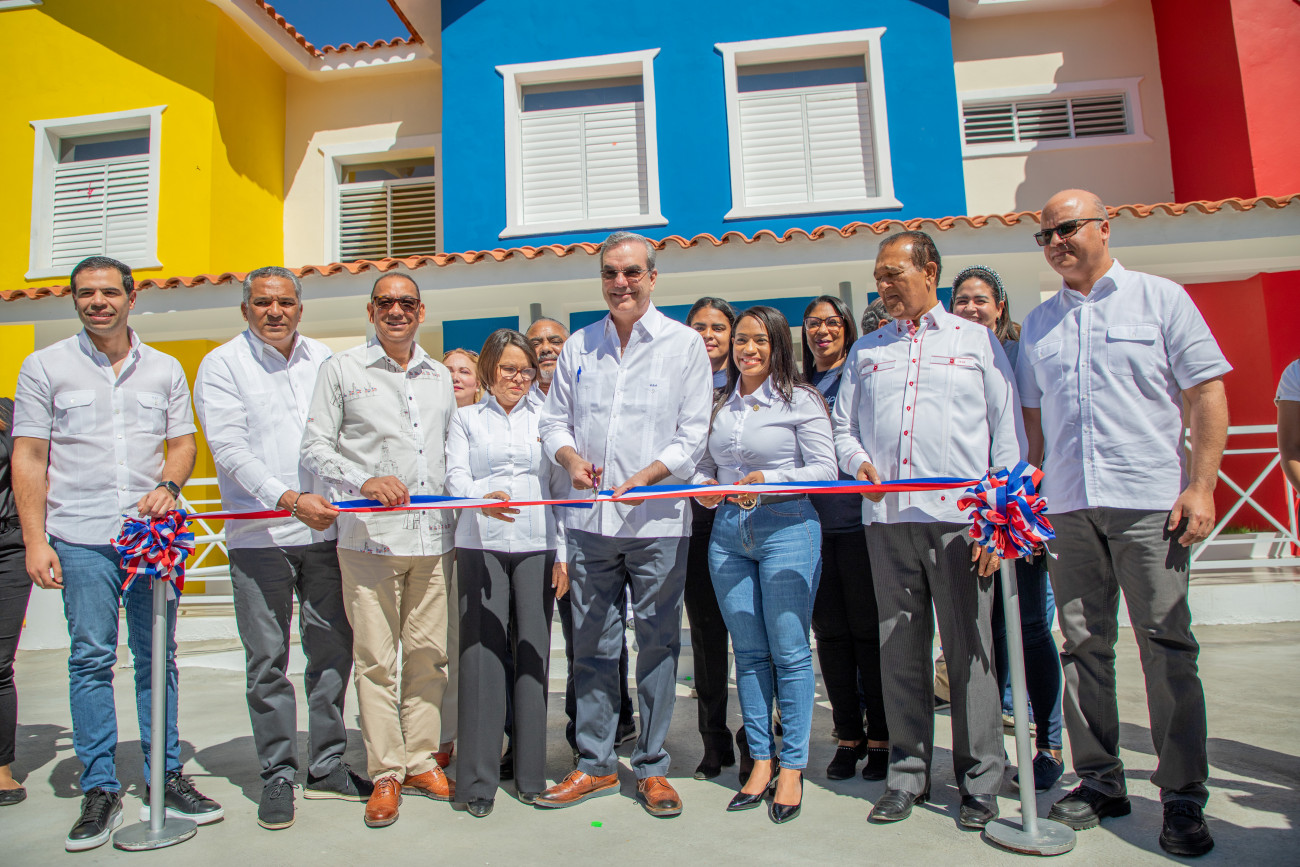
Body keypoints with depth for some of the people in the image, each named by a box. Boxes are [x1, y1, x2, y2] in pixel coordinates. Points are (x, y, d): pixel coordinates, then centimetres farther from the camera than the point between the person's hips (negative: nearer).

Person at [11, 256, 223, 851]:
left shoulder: (165, 369, 12)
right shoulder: (45, 366, 6)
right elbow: (29, 457, 2)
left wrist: (169, 486, -9)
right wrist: (35, 541, -5)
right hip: (81, 538, -1)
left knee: (157, 656, 6)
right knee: (90, 658, 0)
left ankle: (165, 779, 15)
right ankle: (100, 791, 11)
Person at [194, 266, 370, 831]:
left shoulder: (324, 360, 12)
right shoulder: (221, 366, 1)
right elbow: (230, 449, -9)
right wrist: (288, 499, -20)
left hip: (325, 529, 3)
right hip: (258, 535, -3)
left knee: (333, 648, 8)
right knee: (268, 659, 3)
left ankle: (327, 767, 22)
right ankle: (277, 776, 18)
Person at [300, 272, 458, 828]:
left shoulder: (440, 377, 18)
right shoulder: (341, 370, 7)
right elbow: (315, 447, 2)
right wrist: (365, 481, -14)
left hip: (433, 536, 3)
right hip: (368, 536, -3)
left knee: (429, 653, 7)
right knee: (375, 657, 0)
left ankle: (421, 761, 21)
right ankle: (385, 773, 12)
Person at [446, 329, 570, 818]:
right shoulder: (465, 420, 14)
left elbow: (563, 488, 10)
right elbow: (455, 477, 0)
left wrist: (564, 554, 2)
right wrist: (483, 498, -23)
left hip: (537, 546, 1)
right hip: (481, 544, -1)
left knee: (532, 653, 1)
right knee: (481, 652, -5)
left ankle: (530, 773, 13)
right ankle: (478, 779, 4)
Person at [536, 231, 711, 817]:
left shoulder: (685, 344, 2)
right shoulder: (578, 346, 12)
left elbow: (692, 435, -3)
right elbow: (554, 419, 16)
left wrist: (639, 480, -16)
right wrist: (570, 457, -6)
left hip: (657, 520, -3)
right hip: (589, 520, 3)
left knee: (658, 643, 5)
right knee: (592, 645, 9)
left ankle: (651, 768, 21)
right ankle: (595, 765, 24)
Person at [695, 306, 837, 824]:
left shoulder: (801, 400, -1)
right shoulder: (721, 407, 14)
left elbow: (824, 468, -6)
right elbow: (706, 465, 21)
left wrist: (768, 480, -17)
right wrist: (702, 486, 0)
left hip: (787, 529, -5)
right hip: (728, 533, 5)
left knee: (789, 652, -1)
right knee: (748, 652, 9)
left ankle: (792, 769, 12)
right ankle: (762, 760, 20)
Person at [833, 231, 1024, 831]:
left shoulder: (978, 342, 10)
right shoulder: (866, 350, 19)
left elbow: (1008, 437, 5)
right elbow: (843, 427, 19)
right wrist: (859, 461, -3)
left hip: (959, 521, -3)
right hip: (886, 519, 3)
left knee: (969, 651, 0)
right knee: (899, 650, 7)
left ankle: (980, 783, 14)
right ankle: (907, 774, 19)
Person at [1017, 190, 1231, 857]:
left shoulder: (1160, 299, 6)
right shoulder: (1038, 323, 15)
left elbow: (1207, 393, 1)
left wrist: (1201, 485, -8)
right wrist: (1033, 487, 8)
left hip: (1148, 500, -3)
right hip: (1069, 507, 4)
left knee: (1167, 645, -2)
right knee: (1083, 645, 7)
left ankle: (1183, 797, 10)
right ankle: (1099, 781, 19)